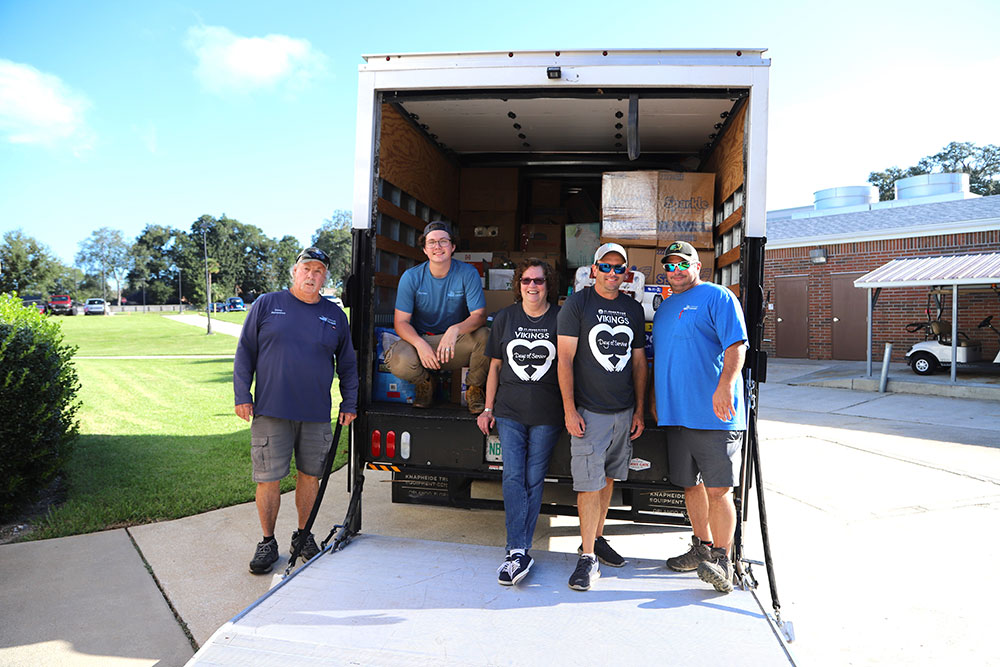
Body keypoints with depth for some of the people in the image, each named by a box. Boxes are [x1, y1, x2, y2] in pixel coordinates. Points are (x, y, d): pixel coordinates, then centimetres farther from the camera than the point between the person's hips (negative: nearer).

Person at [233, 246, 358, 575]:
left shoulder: (335, 315, 10)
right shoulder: (266, 304, 4)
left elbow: (347, 363, 15)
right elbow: (245, 352, 5)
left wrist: (349, 404, 10)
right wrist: (242, 395, -1)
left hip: (316, 414, 2)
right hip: (271, 412, -2)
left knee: (310, 475, 10)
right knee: (268, 478, 2)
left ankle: (304, 536, 27)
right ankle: (267, 542, 19)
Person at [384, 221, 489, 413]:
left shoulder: (468, 273, -9)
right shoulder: (411, 277, -7)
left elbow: (479, 315, -15)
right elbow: (401, 322, -8)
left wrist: (455, 330, -37)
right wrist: (420, 344, -29)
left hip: (458, 344, 0)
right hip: (421, 339, 0)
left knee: (483, 336, -32)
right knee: (398, 361, -32)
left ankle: (474, 388, -2)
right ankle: (425, 383, 7)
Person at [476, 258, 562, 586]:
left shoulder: (560, 319, 2)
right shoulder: (505, 318, 8)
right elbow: (495, 365, 12)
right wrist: (488, 408, 9)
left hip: (547, 415, -1)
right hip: (509, 412, 1)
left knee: (534, 481, 3)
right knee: (513, 478, -6)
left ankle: (518, 550, 13)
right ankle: (518, 552, -3)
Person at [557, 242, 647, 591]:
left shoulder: (634, 309, 11)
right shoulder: (577, 303, -3)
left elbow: (639, 362, 15)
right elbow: (565, 358, -7)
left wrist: (639, 410, 11)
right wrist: (570, 410, -12)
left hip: (624, 412, 5)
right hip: (588, 412, -5)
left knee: (608, 478, 13)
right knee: (590, 484, -5)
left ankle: (597, 538, 29)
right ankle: (588, 557, 4)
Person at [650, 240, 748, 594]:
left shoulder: (718, 297, -2)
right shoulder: (664, 308, 20)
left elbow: (736, 345, -13)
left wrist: (725, 386, -26)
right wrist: (654, 398, 21)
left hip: (714, 415, -7)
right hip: (676, 414, 7)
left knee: (718, 489, -5)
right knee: (691, 485, 14)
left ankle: (722, 560, 5)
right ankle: (702, 548, 28)